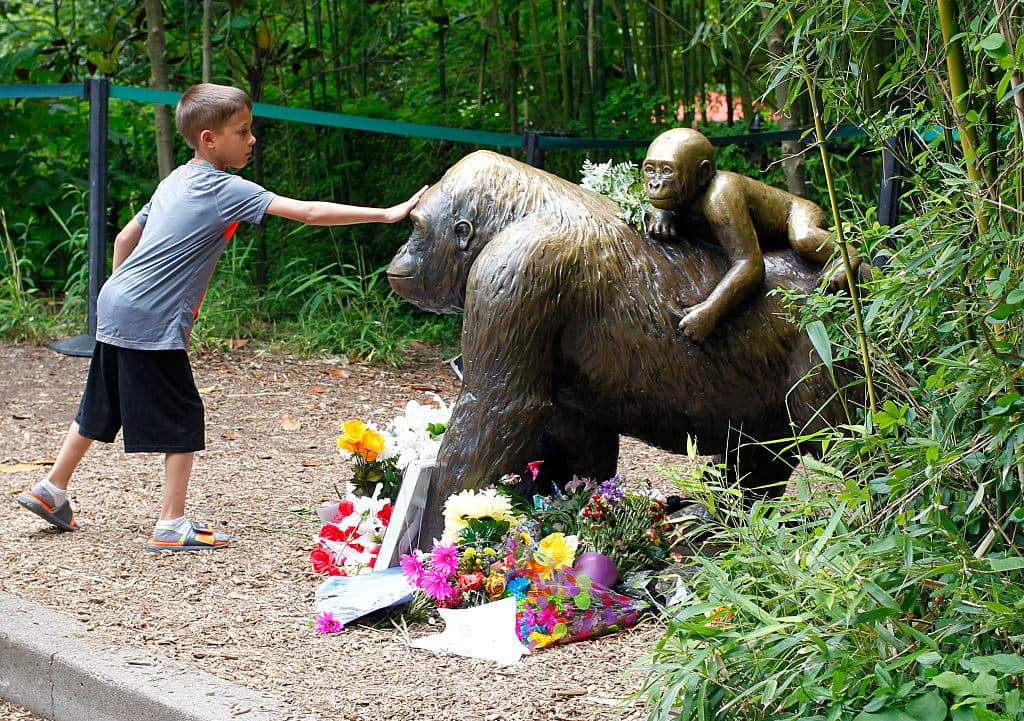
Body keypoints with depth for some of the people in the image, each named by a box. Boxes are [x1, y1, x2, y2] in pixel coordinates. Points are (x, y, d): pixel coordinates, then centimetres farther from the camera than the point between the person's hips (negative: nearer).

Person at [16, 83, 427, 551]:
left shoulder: (176, 180, 14)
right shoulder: (227, 190, -12)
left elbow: (124, 239, 21)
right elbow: (307, 212, -18)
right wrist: (386, 214, -18)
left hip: (115, 310, 9)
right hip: (153, 323, -9)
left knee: (100, 410, 21)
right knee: (183, 421, 0)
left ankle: (50, 491, 31)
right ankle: (172, 527, 3)